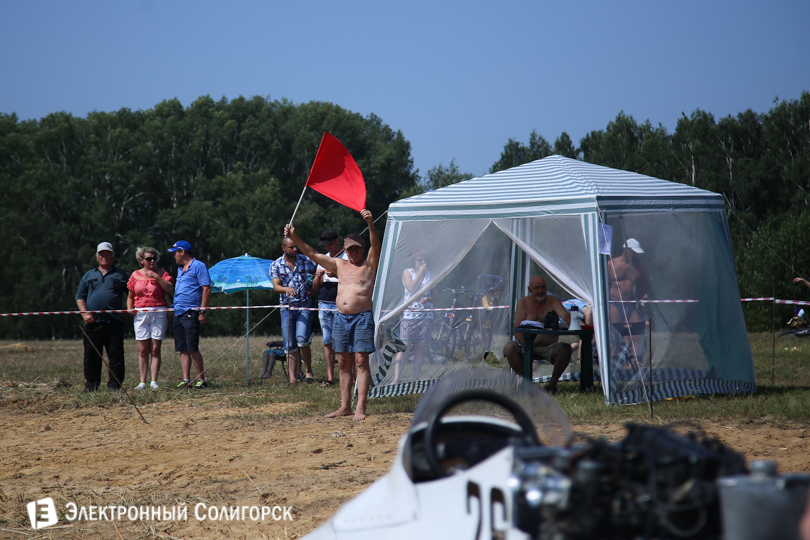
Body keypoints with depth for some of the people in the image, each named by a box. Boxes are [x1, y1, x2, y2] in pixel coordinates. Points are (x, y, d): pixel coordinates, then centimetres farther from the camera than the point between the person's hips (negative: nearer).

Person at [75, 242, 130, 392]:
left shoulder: (121, 275, 13)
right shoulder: (89, 276, 18)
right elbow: (80, 297, 15)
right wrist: (85, 313, 0)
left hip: (114, 323, -2)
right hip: (92, 323, 2)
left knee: (116, 356, -4)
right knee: (91, 356, 2)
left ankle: (115, 385, 0)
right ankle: (90, 385, 8)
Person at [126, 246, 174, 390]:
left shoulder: (161, 273, 6)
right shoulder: (135, 275, 11)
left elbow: (170, 289, -9)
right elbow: (130, 296, 17)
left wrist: (157, 277, -14)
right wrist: (129, 308, 0)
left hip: (158, 313, -2)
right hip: (140, 314, 2)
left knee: (155, 349, -3)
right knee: (143, 350, -1)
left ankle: (154, 381, -2)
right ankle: (142, 382, 0)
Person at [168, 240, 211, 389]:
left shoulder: (198, 266, -4)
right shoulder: (180, 269, 21)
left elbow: (206, 289, -10)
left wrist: (202, 311, -16)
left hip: (191, 313, -8)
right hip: (178, 314, 8)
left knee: (192, 347, -11)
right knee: (183, 349, 4)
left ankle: (201, 379, -5)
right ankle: (186, 379, 4)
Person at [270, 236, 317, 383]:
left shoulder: (305, 261, 3)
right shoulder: (276, 265, 2)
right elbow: (276, 286, -9)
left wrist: (313, 288, 1)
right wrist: (286, 289, -30)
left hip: (304, 306, -1)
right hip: (287, 307, 1)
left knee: (302, 339, -18)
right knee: (290, 345, 0)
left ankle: (309, 371, 0)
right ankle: (293, 378, 4)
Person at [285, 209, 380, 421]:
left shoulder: (369, 265, 3)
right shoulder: (339, 265, 16)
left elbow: (375, 246, -15)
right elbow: (312, 254, 17)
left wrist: (370, 224, -31)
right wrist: (294, 237, 9)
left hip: (362, 317, -6)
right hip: (341, 317, 6)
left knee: (361, 361, -9)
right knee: (344, 363, 8)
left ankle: (360, 408, -12)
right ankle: (345, 407, 12)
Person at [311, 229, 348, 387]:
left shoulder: (348, 258, 2)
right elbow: (315, 288, 20)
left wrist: (336, 275, -19)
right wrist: (318, 277, -1)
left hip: (341, 304, -5)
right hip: (324, 304, 5)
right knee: (327, 341, 3)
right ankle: (330, 377, 6)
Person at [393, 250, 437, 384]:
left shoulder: (429, 275, 13)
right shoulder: (407, 273, 6)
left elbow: (436, 296, 14)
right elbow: (411, 288, -12)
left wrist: (428, 299, -7)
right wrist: (420, 273, -8)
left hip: (426, 315, 3)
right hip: (410, 314, -3)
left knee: (420, 348, -2)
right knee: (405, 347, -10)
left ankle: (415, 379, 2)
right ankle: (396, 379, -11)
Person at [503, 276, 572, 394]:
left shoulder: (552, 301, 4)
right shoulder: (523, 303, 3)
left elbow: (565, 315, -15)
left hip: (549, 347, 0)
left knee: (565, 349, -30)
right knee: (509, 348, -29)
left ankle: (552, 384, -16)